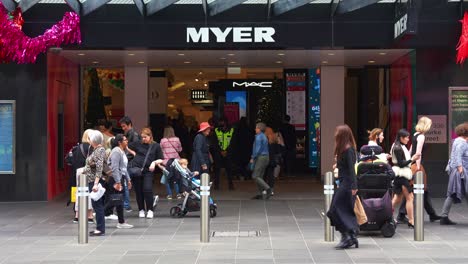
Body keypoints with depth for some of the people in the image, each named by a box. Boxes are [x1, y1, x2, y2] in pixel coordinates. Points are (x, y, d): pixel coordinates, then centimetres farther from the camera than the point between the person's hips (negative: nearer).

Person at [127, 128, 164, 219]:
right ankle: (141, 210, 20)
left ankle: (150, 210, -1)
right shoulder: (138, 144, 6)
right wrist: (133, 153, 8)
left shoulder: (156, 146, 3)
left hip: (148, 171, -2)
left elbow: (161, 160, 5)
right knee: (138, 191, 6)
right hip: (136, 169, 2)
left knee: (147, 190, -15)